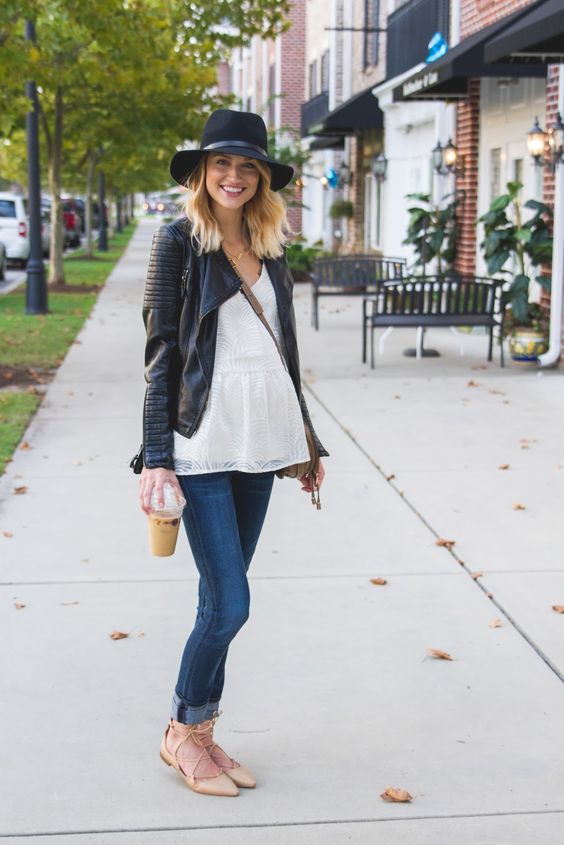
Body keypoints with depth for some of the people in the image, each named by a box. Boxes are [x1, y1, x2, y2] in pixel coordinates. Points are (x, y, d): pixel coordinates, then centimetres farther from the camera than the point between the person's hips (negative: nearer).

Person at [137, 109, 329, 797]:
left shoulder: (270, 249, 13)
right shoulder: (178, 241, -3)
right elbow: (160, 352, -7)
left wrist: (306, 443, 19)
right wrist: (157, 459, -12)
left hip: (260, 442, 6)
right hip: (202, 442, -6)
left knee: (221, 599, 11)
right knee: (229, 603, -5)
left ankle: (201, 732, 24)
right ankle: (182, 734, 16)